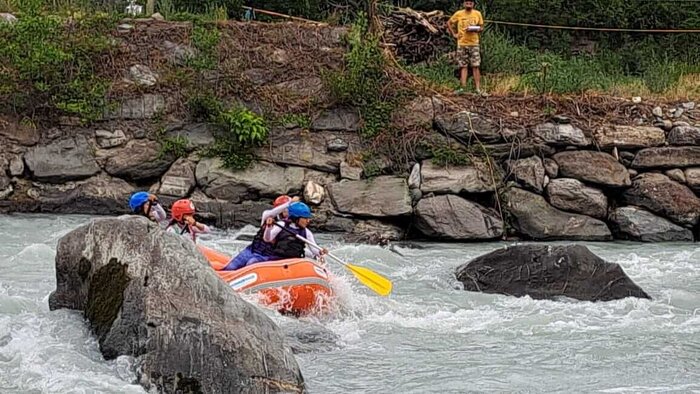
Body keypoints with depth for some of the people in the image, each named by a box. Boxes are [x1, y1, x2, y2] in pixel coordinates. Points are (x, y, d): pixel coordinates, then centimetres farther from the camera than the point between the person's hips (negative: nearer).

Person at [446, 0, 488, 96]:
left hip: (474, 43, 0)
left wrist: (476, 30, -13)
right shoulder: (458, 14, 0)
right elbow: (449, 23, 11)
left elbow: (481, 28, 9)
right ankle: (463, 88, 1)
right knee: (463, 66, 2)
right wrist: (454, 34, 1)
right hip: (462, 44, 0)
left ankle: (478, 89, -5)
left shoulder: (478, 14, 2)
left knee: (476, 66, -4)